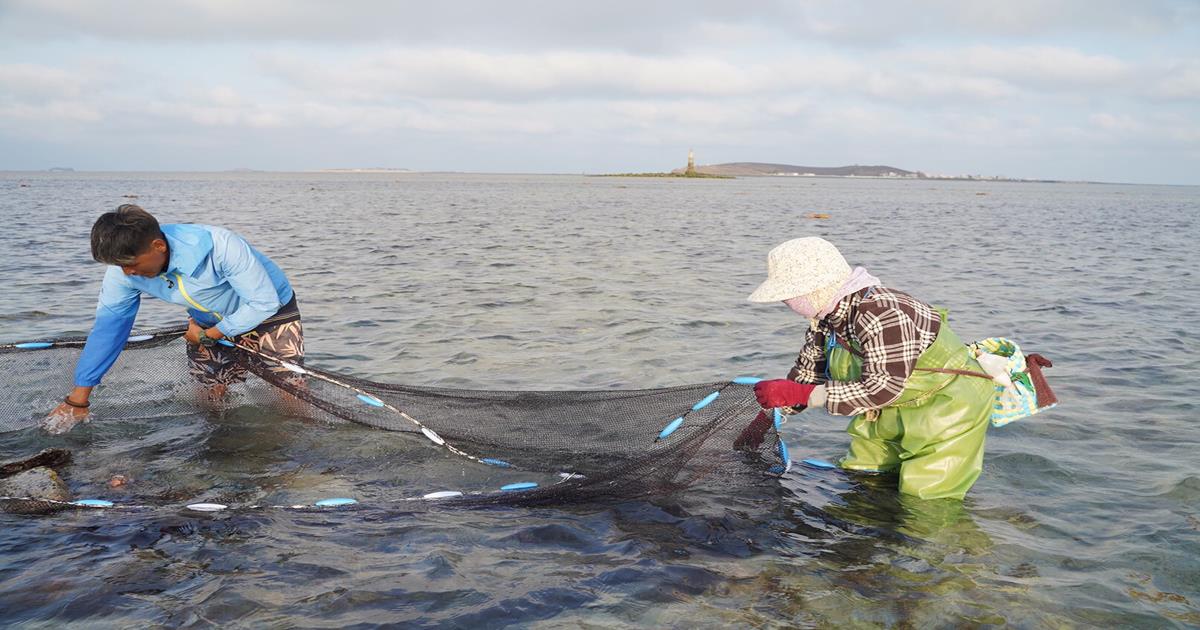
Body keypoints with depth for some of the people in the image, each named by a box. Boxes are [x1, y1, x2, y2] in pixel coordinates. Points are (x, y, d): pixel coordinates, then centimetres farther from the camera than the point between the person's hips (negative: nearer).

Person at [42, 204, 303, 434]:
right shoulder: (124, 268, -20)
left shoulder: (221, 246, -39)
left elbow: (265, 302, -30)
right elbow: (108, 324, -10)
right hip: (208, 323, 5)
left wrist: (209, 335, -21)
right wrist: (77, 401, -8)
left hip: (269, 311, -5)